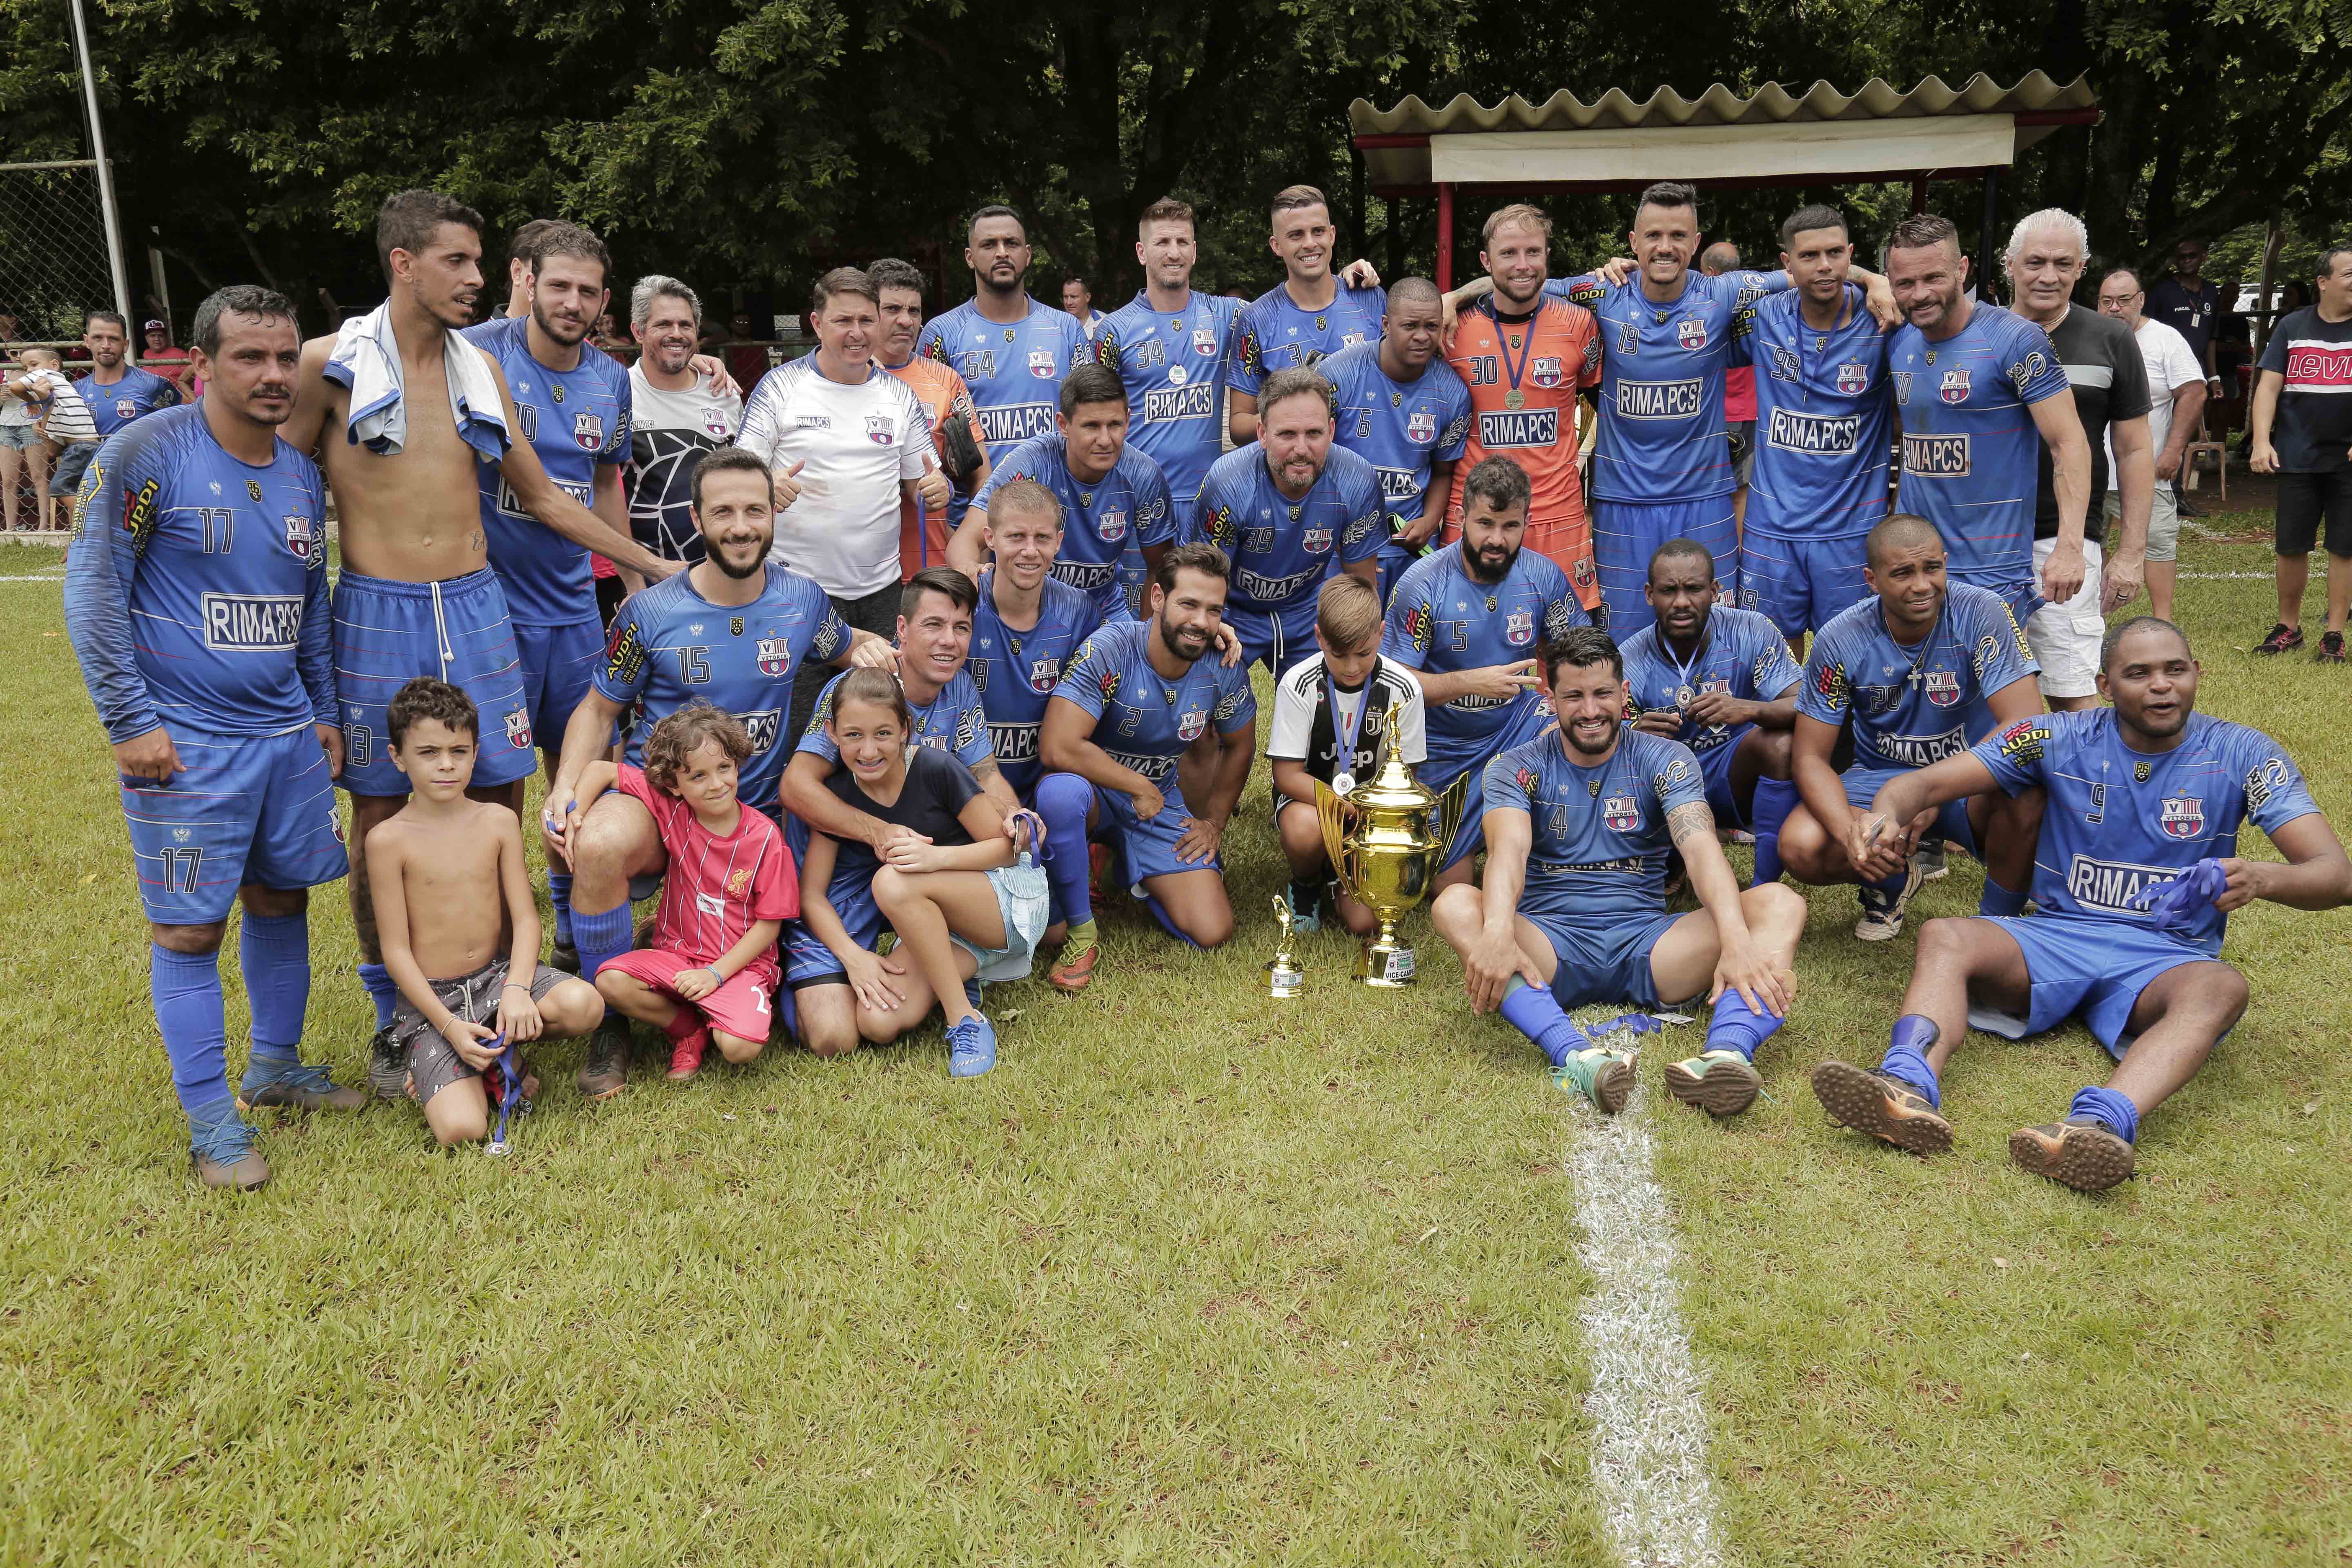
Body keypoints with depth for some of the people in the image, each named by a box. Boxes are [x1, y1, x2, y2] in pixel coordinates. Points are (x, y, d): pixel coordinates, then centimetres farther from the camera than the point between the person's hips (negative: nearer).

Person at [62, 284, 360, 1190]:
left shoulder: (303, 475, 9)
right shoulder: (147, 454, -10)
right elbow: (94, 593, -9)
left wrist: (324, 713, 16)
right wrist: (129, 723, -12)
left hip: (290, 734, 6)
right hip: (186, 742, -6)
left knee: (282, 898, 14)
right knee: (188, 927, 0)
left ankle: (276, 1066, 31)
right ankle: (212, 1122, 10)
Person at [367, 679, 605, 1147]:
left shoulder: (498, 821, 0)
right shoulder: (388, 840, -9)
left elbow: (525, 918, -2)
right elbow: (396, 950, -9)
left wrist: (517, 989, -20)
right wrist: (449, 1027, -17)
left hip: (497, 974, 4)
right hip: (431, 999, -3)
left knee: (584, 1004, -30)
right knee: (462, 1129, -24)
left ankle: (500, 1051, 0)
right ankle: (439, 1067, 10)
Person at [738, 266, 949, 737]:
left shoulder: (900, 396, 11)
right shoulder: (780, 386, 1)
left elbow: (921, 482, 15)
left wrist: (936, 487, -10)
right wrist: (768, 487, -24)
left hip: (880, 587, 3)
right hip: (798, 581, -3)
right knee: (799, 732, -4)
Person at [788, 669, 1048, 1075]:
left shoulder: (936, 769, -19)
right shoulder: (838, 793, -5)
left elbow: (1006, 846, -12)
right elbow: (811, 892, -5)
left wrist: (937, 857, -31)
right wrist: (853, 955, -21)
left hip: (1011, 901, -4)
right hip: (942, 925, 5)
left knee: (893, 882, -32)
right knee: (878, 1023, -21)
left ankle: (966, 1020, -21)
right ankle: (963, 969, 6)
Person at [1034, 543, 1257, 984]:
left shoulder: (1225, 668, -10)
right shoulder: (1110, 650, -26)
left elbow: (1238, 746, 11)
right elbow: (1058, 747, -34)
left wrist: (1214, 821, 7)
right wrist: (1140, 788, -23)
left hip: (1160, 802, 4)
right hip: (1093, 791, -4)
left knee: (1212, 932, -10)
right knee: (1062, 789, -42)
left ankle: (1125, 871, 20)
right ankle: (1081, 932, -19)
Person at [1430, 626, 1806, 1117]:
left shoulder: (1665, 760, 6)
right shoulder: (1517, 769, 4)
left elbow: (1700, 847, -13)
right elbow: (1509, 848, -17)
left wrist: (1738, 942, -32)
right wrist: (1498, 932, -39)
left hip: (1645, 942, 1)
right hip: (1551, 947, -1)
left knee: (1781, 903, -21)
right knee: (1455, 905, -30)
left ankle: (1726, 1052, -50)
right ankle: (1575, 1054, -50)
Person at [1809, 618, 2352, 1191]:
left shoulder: (2243, 755, 0)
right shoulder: (2062, 738, 2)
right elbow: (1926, 783, -4)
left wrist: (2259, 878, -34)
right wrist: (1885, 816, -30)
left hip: (2167, 957, -1)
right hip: (2058, 935, 1)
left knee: (2221, 988, -35)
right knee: (1944, 937, -26)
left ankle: (2102, 1123, -63)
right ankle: (1909, 1089, -55)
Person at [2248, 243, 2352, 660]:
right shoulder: (2292, 327, 6)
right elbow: (2269, 387, 3)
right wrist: (2262, 441, -10)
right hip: (2298, 458, 1)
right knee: (2290, 546, 5)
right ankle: (2288, 627, 20)